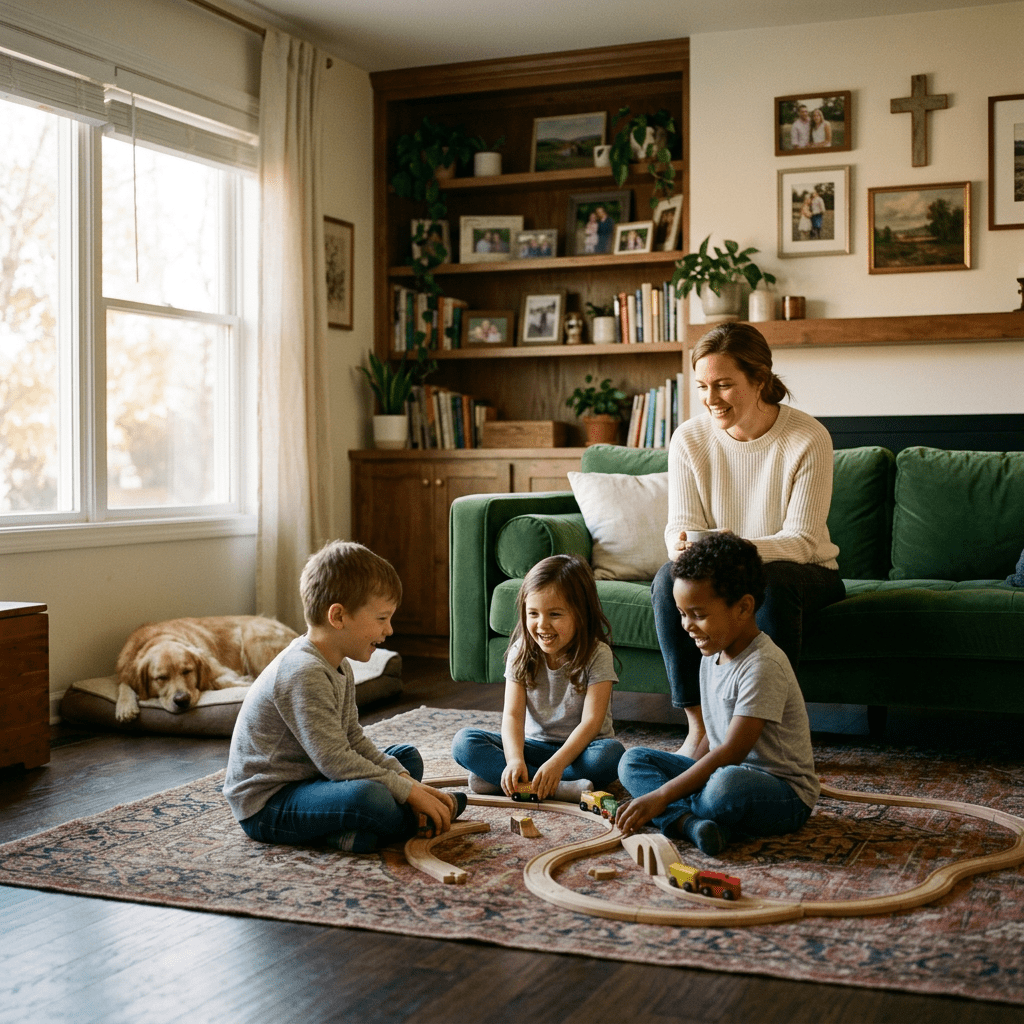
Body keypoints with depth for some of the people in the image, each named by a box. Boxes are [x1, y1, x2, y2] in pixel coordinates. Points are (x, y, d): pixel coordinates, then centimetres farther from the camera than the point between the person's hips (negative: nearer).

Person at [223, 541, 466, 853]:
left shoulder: (339, 668, 9)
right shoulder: (304, 674, -26)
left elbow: (355, 741, 9)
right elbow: (335, 761, -28)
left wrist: (406, 780, -6)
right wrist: (408, 792, -22)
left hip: (309, 778, 11)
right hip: (265, 804, -11)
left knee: (408, 757, 15)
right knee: (368, 797, -36)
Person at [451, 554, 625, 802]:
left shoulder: (597, 655, -13)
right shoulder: (521, 653, -4)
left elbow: (591, 721, -21)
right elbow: (513, 714, -12)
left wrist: (557, 763, -36)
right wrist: (515, 759, -32)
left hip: (581, 747, -2)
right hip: (535, 745, 3)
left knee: (610, 753, -38)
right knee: (464, 742, -18)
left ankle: (494, 777, -33)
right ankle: (558, 787, -32)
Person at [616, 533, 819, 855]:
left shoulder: (764, 666, -22)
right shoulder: (712, 656, 7)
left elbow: (732, 752, -27)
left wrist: (661, 796, -29)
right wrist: (686, 774, 3)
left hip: (786, 795, -9)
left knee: (727, 784, -42)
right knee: (633, 760, -1)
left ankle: (672, 816, -12)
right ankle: (691, 822, -26)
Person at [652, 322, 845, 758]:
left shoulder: (808, 438, -17)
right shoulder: (689, 438, -7)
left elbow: (802, 541, -21)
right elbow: (681, 524, -8)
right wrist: (684, 546, -35)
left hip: (803, 573, -3)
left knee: (770, 581, -37)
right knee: (670, 577, -28)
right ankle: (698, 727, -23)